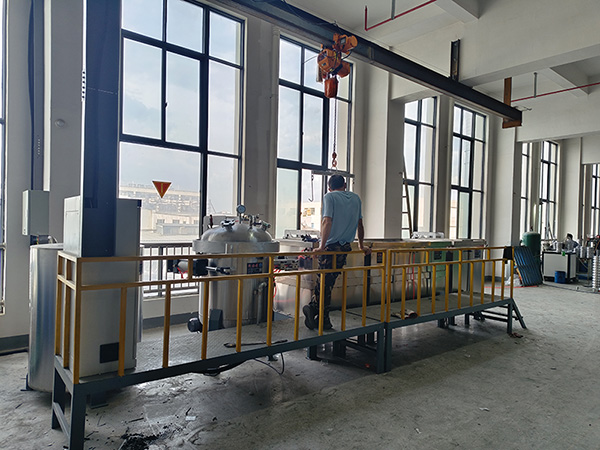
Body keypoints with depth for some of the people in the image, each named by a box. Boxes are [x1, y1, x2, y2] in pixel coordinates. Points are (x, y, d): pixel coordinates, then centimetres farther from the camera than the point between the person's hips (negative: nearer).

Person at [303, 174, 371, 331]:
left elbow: (327, 221, -15)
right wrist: (361, 245, 28)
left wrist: (322, 245, -17)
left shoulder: (329, 197, -2)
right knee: (329, 282, 8)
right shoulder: (356, 198, 13)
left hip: (331, 246, -4)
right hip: (345, 247, 4)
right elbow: (360, 224, 18)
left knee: (323, 281, 1)